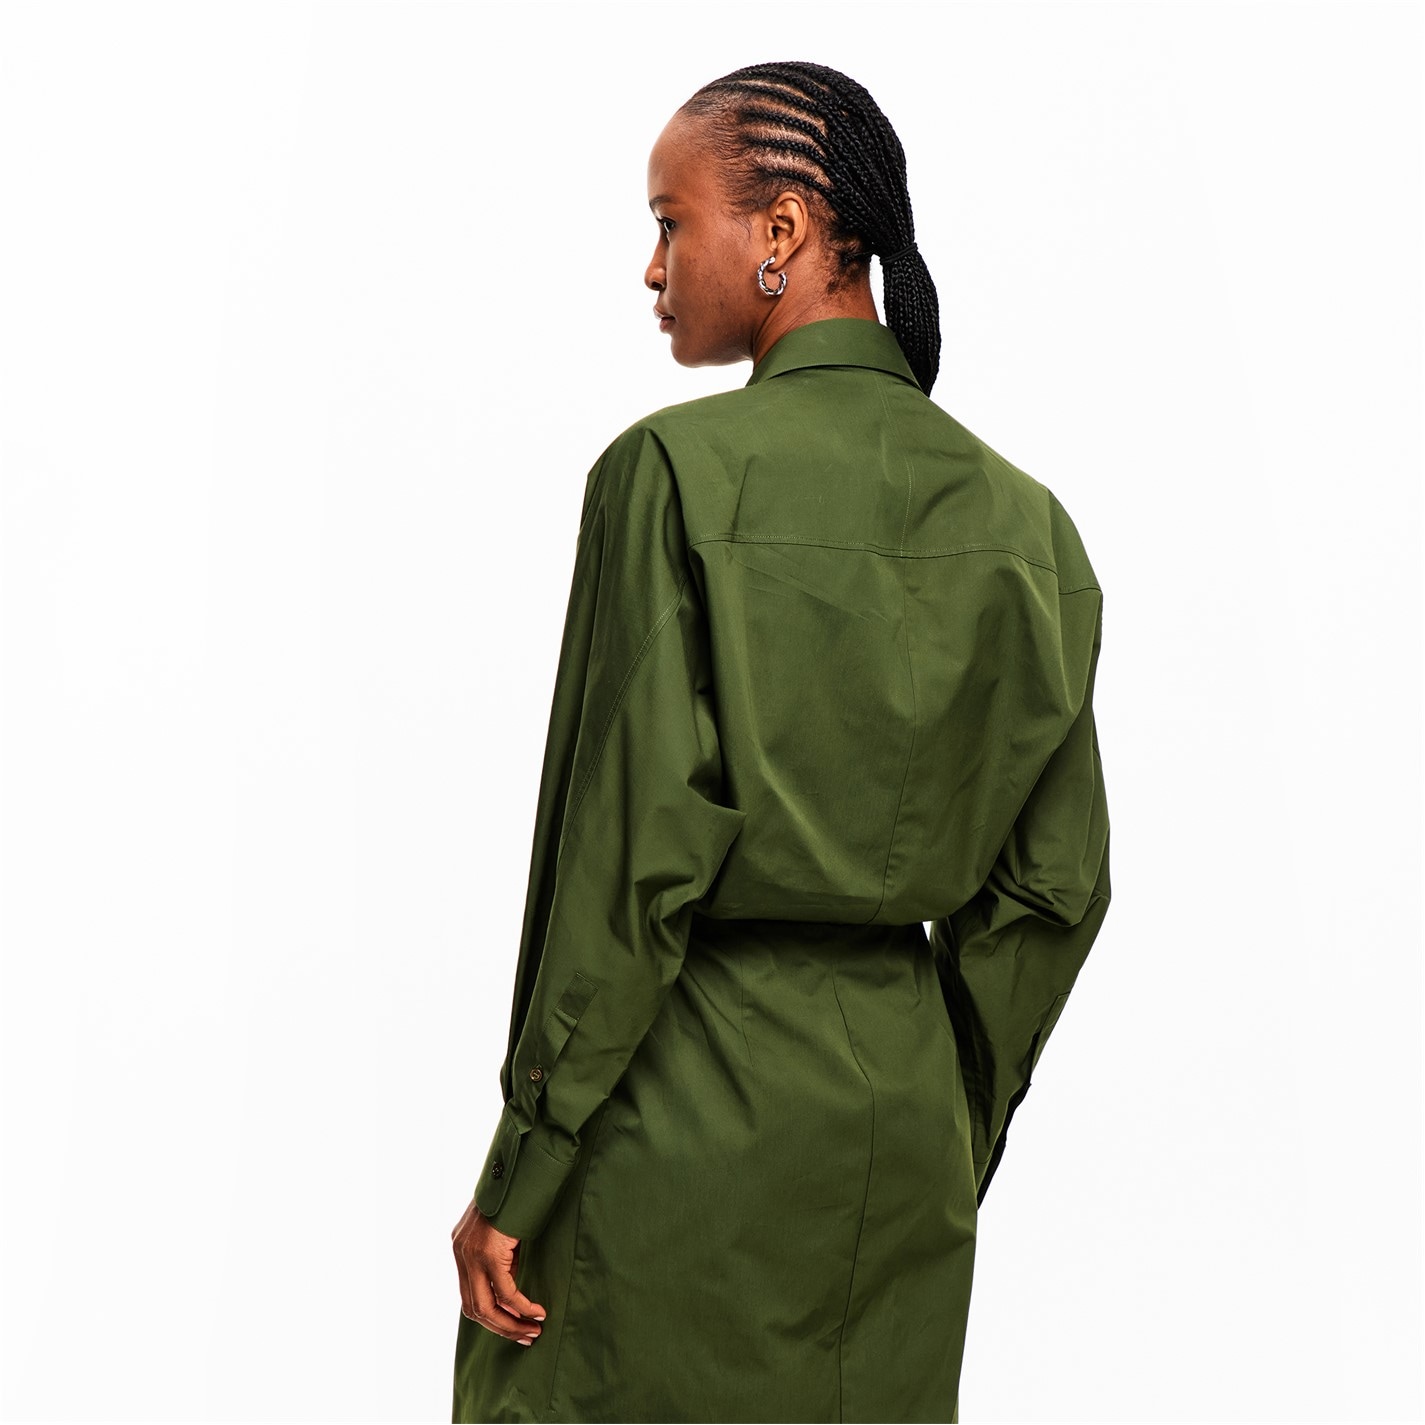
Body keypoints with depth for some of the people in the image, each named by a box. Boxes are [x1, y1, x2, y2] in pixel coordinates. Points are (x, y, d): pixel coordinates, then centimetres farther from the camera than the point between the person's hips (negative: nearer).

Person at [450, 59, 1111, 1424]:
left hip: (684, 1115, -5)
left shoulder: (675, 471, -15)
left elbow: (632, 864, -17)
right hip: (903, 1115, 6)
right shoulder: (1019, 511, 2)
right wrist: (953, 1136, 15)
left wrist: (516, 1182, -7)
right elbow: (1053, 880, 4)